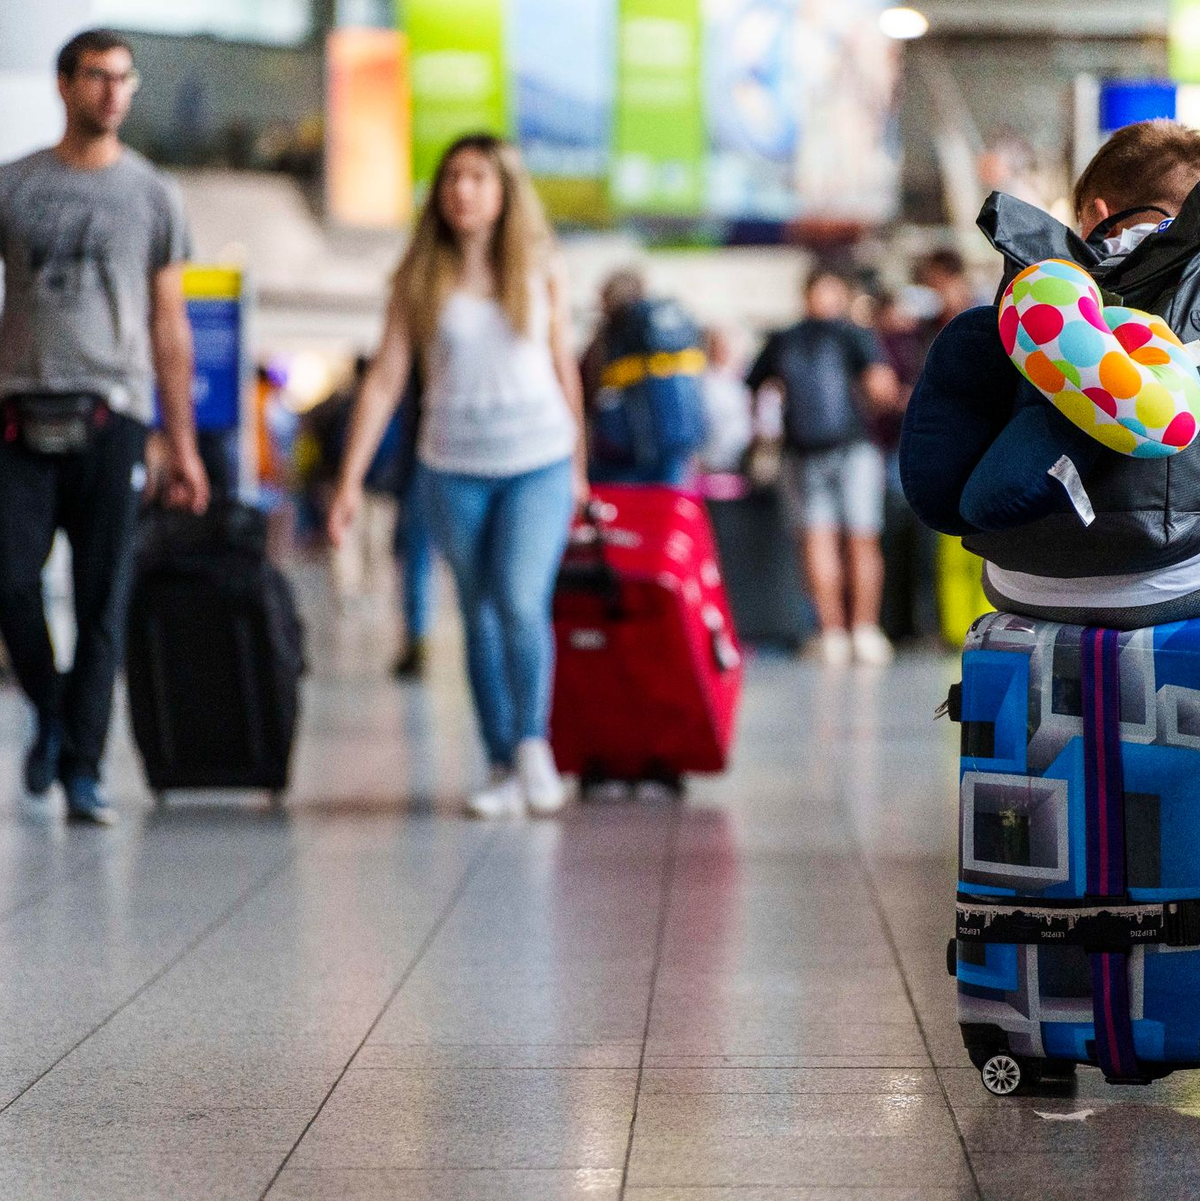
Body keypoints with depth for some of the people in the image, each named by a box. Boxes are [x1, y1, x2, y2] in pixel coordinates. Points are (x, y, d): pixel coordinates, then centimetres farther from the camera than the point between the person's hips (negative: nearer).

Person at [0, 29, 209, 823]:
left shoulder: (153, 195, 10)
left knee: (103, 603, -2)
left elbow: (170, 328, 11)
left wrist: (184, 445, 6)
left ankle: (83, 772, 3)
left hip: (111, 413, 0)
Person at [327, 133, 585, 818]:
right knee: (481, 618, 6)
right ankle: (504, 768, 15)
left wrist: (579, 467, 13)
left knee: (522, 606, -16)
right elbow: (386, 378, 0)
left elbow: (563, 369, 10)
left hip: (539, 462, -1)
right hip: (453, 469, 1)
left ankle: (533, 741, 3)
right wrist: (351, 479, -5)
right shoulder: (421, 277, 1)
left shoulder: (542, 269, 2)